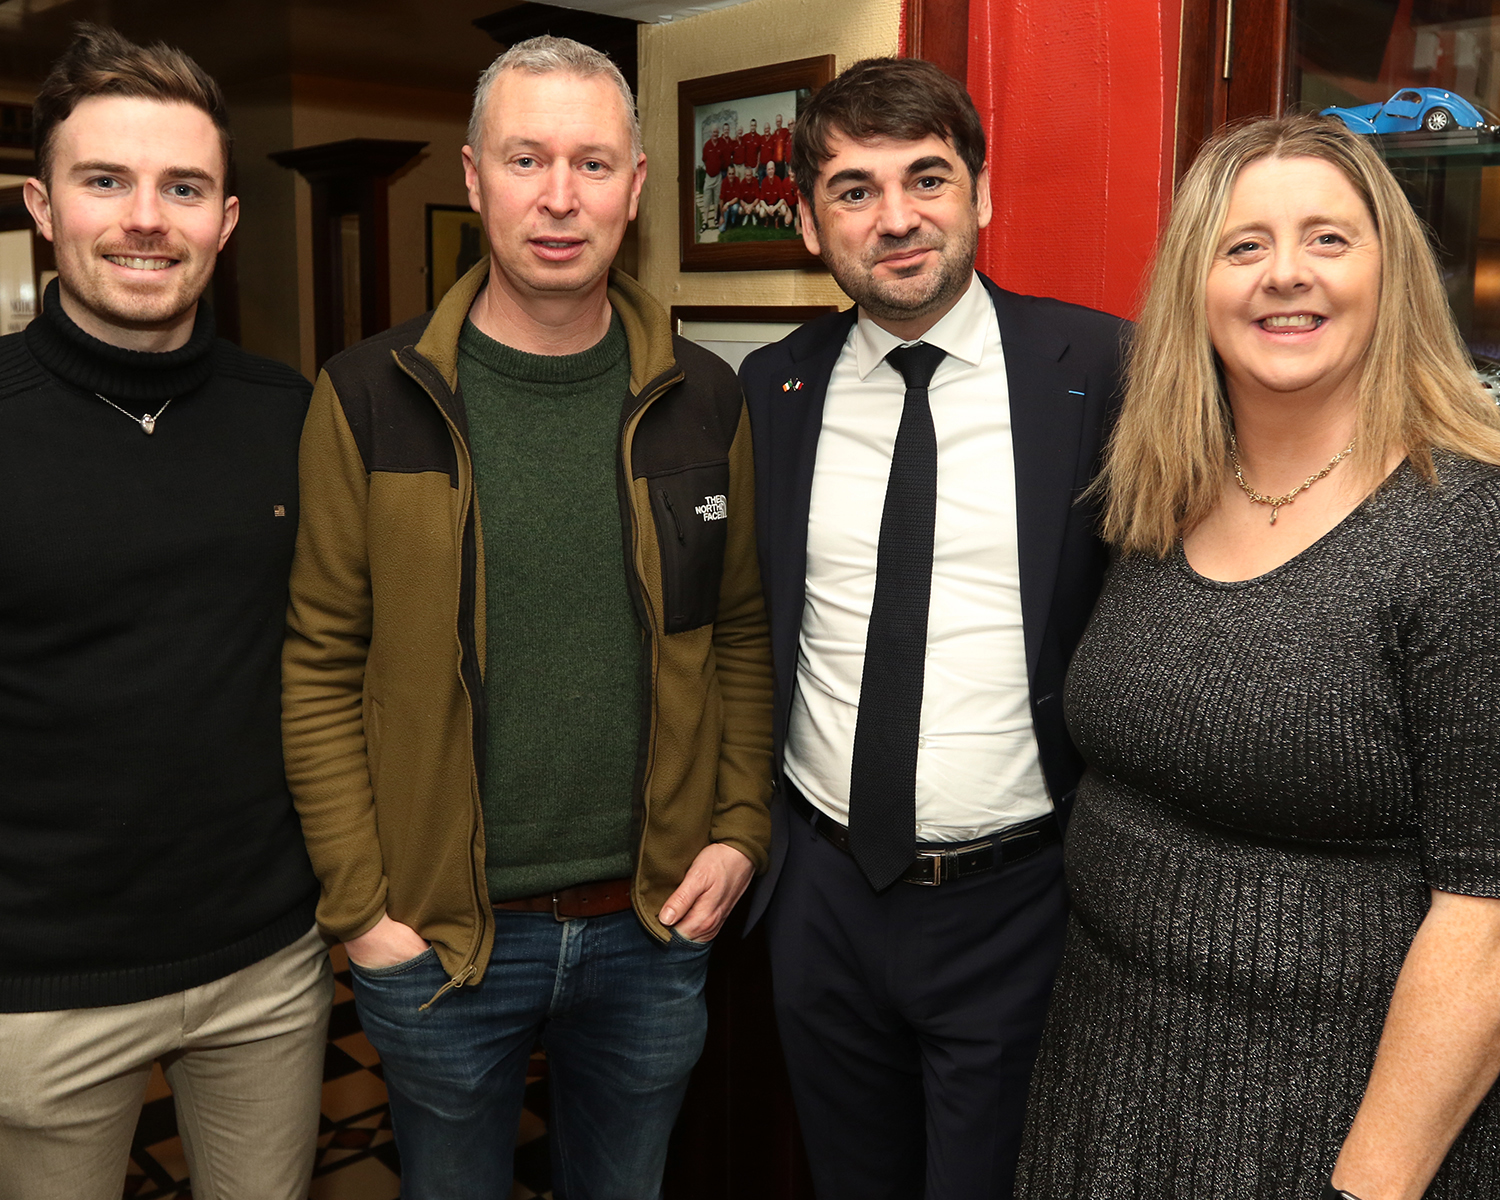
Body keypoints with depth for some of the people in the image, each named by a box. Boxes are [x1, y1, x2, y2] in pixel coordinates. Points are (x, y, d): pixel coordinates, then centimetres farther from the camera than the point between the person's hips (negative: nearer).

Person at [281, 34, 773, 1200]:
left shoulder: (703, 399, -1)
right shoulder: (369, 398, -8)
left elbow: (740, 631, 6)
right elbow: (321, 661, -7)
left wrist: (741, 829, -2)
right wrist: (360, 904, -9)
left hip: (656, 926, 2)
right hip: (439, 934, -1)